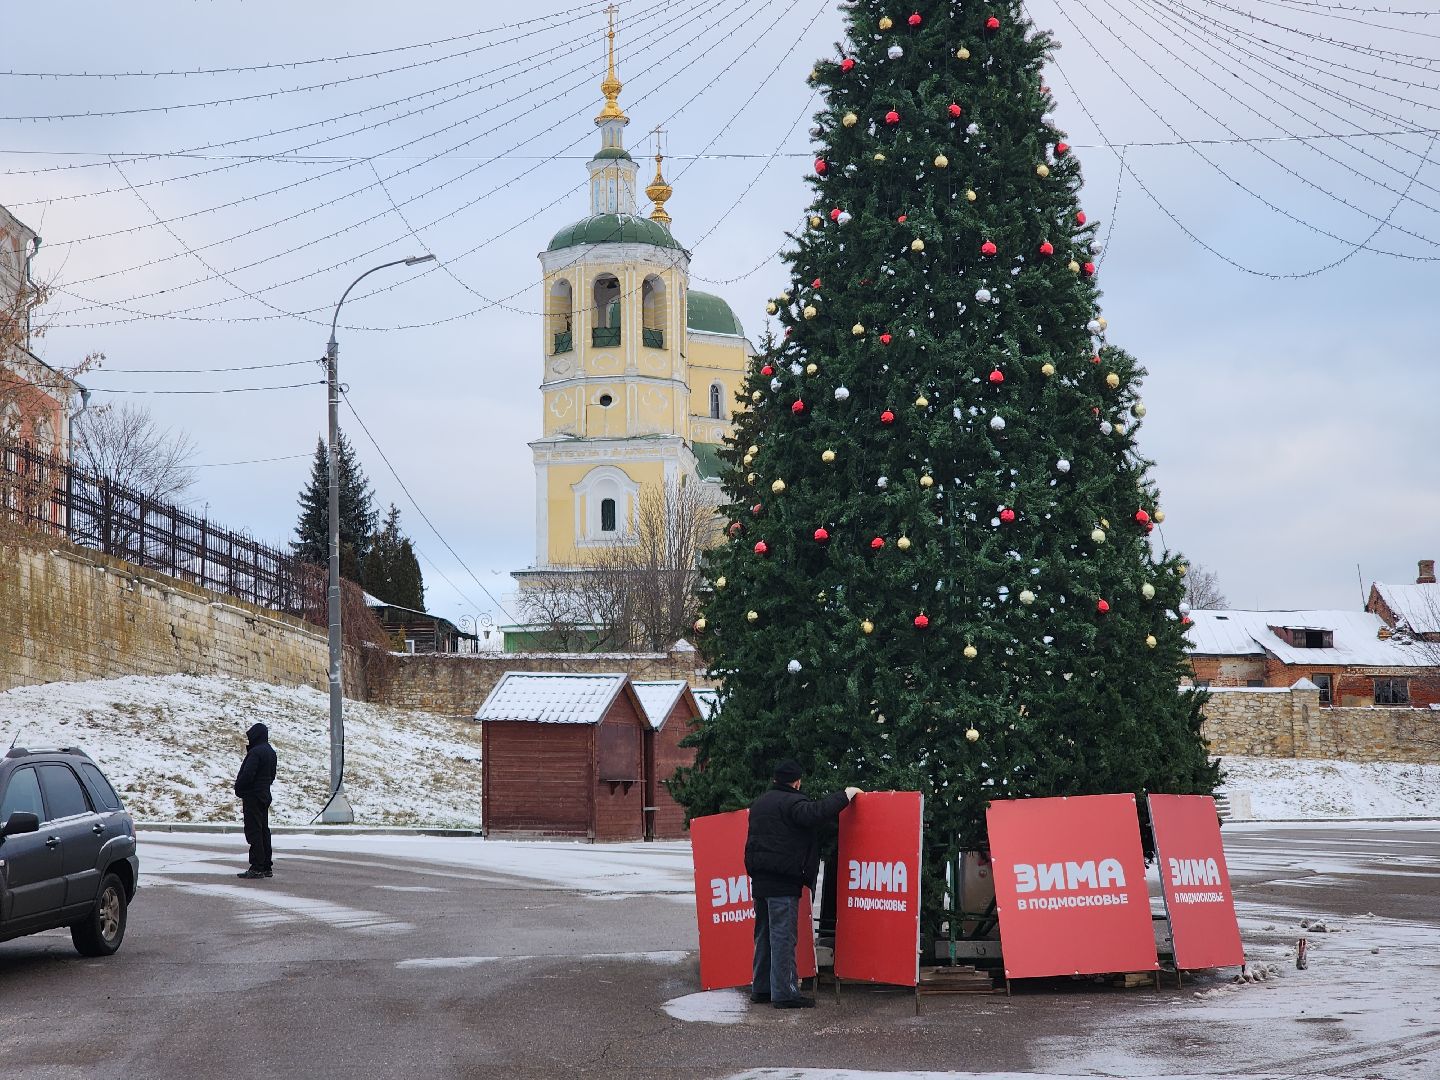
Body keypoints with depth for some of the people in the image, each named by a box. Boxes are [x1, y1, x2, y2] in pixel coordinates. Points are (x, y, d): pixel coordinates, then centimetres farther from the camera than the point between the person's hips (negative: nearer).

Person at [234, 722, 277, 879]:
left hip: (252, 796, -9)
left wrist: (239, 790, -6)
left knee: (254, 831, -7)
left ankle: (257, 868, -8)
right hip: (265, 795, 9)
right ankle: (267, 867, 15)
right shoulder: (270, 752, 12)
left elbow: (247, 775, -21)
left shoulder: (255, 752, -18)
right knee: (264, 830, 12)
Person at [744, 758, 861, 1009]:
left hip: (760, 880, 9)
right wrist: (845, 796, -19)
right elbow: (815, 813, -28)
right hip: (783, 882, -8)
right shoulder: (792, 802, -10)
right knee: (783, 936, -7)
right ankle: (784, 993, -8)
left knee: (764, 935, 15)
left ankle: (761, 988, 19)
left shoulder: (759, 803, 18)